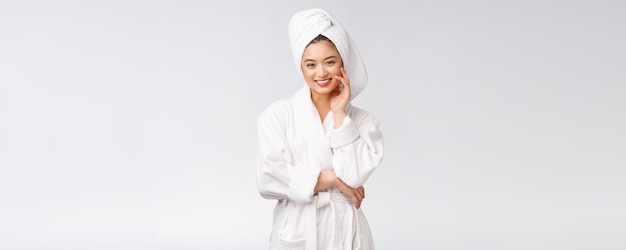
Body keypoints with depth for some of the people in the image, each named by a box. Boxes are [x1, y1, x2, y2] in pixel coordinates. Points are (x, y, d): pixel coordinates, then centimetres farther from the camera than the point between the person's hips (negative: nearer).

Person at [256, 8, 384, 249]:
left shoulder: (363, 120, -1)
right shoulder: (277, 114, -6)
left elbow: (352, 176, -15)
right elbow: (270, 179, -15)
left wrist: (339, 114, -11)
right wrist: (334, 178, -10)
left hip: (345, 230, 1)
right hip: (296, 230, -1)